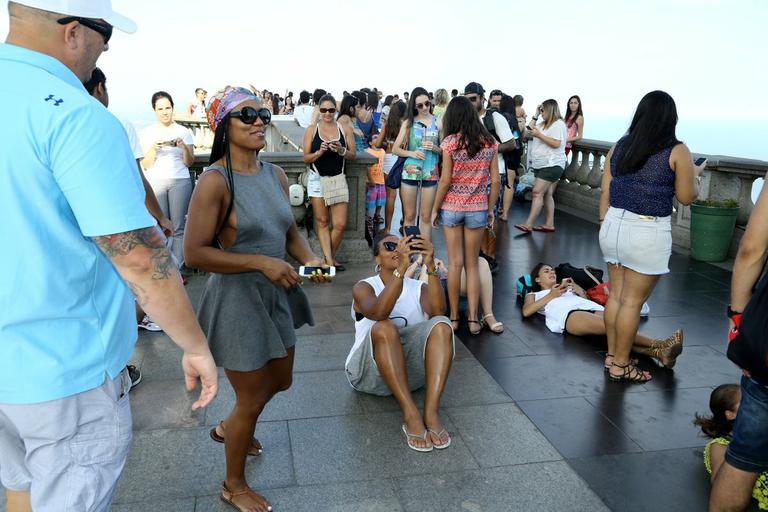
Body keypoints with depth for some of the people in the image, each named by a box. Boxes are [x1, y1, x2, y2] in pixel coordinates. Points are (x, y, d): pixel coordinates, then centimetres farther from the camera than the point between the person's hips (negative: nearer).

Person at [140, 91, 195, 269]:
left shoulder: (183, 131, 9)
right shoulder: (147, 133, 10)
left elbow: (189, 163, 7)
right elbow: (145, 165, 7)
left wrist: (184, 147, -12)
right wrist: (153, 148, -9)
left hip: (180, 181, 0)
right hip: (155, 183, 0)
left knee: (178, 227, -5)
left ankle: (176, 269, -2)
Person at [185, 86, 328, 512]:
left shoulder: (275, 175, 3)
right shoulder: (215, 181, -19)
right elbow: (195, 253, -22)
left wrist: (309, 259, -6)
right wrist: (261, 262, -26)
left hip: (276, 294, 8)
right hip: (237, 299, -7)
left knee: (280, 381, 24)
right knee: (252, 400, 7)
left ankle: (227, 428, 55)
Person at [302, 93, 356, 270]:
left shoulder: (345, 128, 5)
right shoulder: (311, 131, 2)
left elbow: (353, 155, 5)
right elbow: (306, 158, 1)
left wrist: (341, 150, -15)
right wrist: (319, 152, -17)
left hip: (338, 180, 1)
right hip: (317, 180, -1)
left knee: (340, 224, -3)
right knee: (322, 221, 1)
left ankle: (330, 257, 16)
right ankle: (329, 260, 6)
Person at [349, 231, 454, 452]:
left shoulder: (418, 288, 11)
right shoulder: (363, 287, 3)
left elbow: (437, 312, -14)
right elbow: (378, 313, -23)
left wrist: (430, 266, -25)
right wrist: (401, 267, -32)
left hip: (412, 370, 3)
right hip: (370, 372, -2)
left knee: (441, 326, -23)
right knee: (383, 328, -32)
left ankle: (431, 413, -33)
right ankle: (411, 415, -37)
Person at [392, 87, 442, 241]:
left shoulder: (438, 122, 3)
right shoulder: (408, 122, 4)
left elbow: (445, 150, 7)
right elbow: (395, 149, 5)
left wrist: (434, 148, -14)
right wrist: (411, 153, -13)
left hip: (430, 173, 0)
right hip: (410, 172, 0)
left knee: (426, 216, 6)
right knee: (409, 215, 7)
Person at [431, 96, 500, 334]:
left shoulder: (451, 142, -9)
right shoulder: (489, 142, 0)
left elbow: (445, 180, -10)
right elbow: (495, 180, 1)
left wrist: (435, 209, 0)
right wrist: (490, 209, 12)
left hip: (452, 207, -2)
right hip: (478, 208, 2)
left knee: (455, 263, 6)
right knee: (472, 264, 11)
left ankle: (454, 317, 14)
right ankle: (473, 319, 10)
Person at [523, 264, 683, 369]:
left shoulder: (567, 287, 45)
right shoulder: (534, 295, 32)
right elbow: (526, 311, 9)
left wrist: (579, 291, 15)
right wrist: (550, 296, 8)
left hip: (593, 308, 5)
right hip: (567, 313, -4)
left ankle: (659, 352, -56)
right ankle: (659, 344, -53)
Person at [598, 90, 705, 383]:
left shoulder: (619, 146, 6)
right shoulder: (676, 151, -7)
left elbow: (605, 193, 8)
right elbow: (686, 197, -1)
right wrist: (694, 174, 18)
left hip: (614, 224, 5)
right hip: (648, 232, -5)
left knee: (615, 295, 15)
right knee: (633, 301, 4)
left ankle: (612, 356, 26)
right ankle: (620, 366, 15)